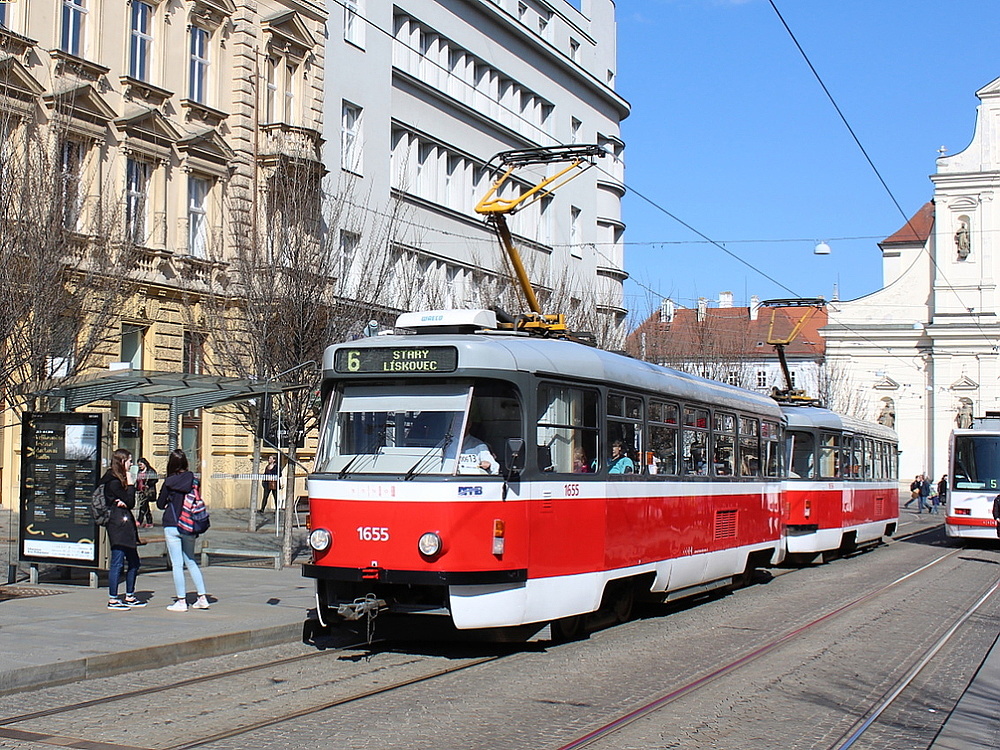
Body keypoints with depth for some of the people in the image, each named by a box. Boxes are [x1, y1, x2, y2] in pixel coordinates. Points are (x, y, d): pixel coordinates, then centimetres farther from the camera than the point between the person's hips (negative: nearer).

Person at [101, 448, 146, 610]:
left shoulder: (119, 480, 18)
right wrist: (131, 484, -9)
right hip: (118, 524, -10)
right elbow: (130, 502, -15)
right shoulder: (114, 482, -13)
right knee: (118, 563, -7)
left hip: (125, 523, 11)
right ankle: (112, 600, -2)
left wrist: (123, 503, -10)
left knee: (133, 561, 13)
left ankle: (130, 597, 21)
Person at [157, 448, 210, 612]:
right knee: (191, 562, 15)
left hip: (172, 526, -4)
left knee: (177, 564, 0)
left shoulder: (169, 482, -10)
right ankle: (202, 597, 13)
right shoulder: (193, 480, -1)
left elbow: (160, 504, 0)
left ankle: (181, 601, 1)